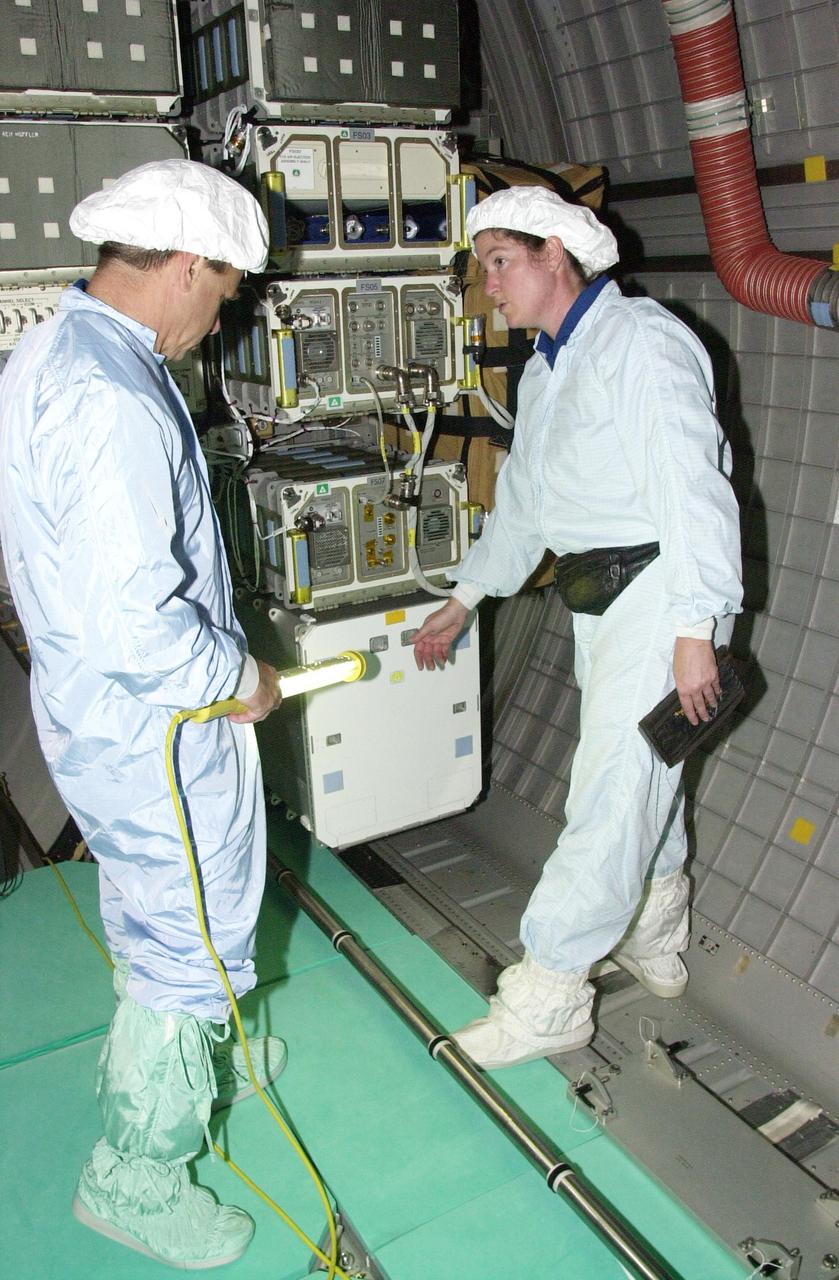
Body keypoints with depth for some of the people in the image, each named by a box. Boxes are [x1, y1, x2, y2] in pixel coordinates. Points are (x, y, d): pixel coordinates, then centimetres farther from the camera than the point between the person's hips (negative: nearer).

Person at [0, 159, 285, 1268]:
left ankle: (193, 1063, 51)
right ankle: (136, 1174, 29)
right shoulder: (114, 401, -28)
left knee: (151, 916, 27)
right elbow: (134, 621, -31)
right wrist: (241, 678, -14)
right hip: (152, 727, -10)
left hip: (92, 709, 10)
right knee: (193, 941, 8)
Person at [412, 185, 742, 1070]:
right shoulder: (544, 369, 17)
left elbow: (692, 489, -19)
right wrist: (462, 601, 26)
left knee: (610, 789, -5)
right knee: (642, 772, 17)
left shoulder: (640, 342, -12)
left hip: (657, 590, -9)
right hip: (598, 598, 9)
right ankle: (655, 943, 34)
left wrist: (696, 631, -23)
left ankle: (549, 996, 3)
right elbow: (521, 499, 24)